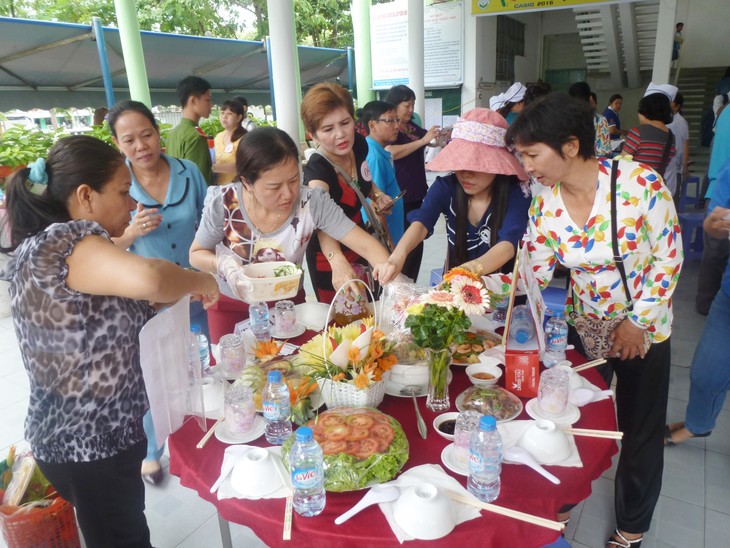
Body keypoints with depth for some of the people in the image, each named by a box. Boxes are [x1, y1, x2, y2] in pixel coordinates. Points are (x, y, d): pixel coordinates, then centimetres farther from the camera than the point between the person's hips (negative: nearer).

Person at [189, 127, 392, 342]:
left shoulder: (312, 202, -24)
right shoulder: (223, 203, -23)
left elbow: (365, 245, -25)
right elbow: (196, 254, -7)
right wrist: (223, 264, -29)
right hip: (231, 308, 0)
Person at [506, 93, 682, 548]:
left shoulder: (640, 183, -25)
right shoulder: (545, 203, -13)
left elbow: (669, 256, -15)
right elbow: (534, 274, -10)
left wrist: (638, 323, -14)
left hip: (644, 328, -3)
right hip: (584, 324, 3)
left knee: (640, 433, 13)